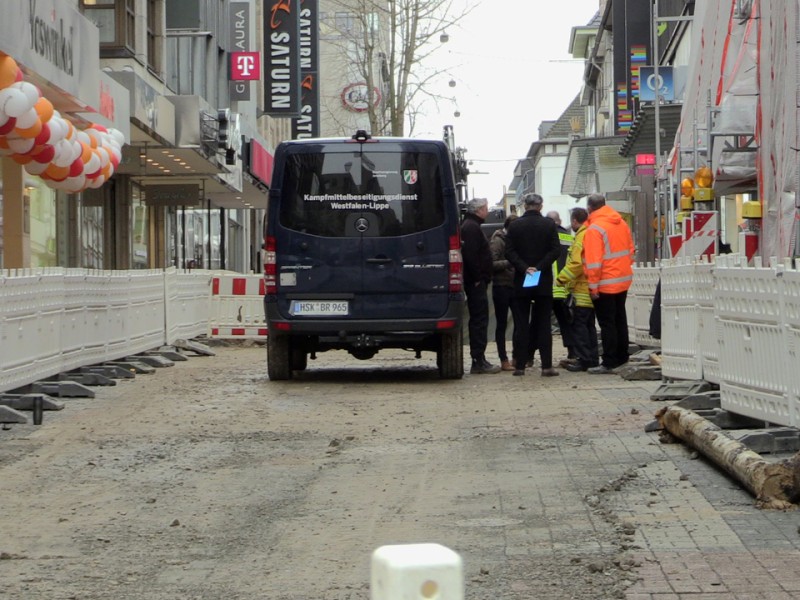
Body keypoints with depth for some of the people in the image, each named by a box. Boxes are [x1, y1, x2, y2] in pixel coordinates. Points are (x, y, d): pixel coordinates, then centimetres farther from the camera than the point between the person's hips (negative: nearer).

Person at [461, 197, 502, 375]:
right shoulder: (472, 227, -14)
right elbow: (471, 255, -23)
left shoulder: (470, 226, 20)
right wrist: (477, 278, -20)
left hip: (475, 282, 11)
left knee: (478, 320, 13)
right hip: (476, 282, -11)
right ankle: (479, 361, -11)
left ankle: (478, 360, 16)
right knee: (479, 319, -10)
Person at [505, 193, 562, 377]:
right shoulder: (549, 225, -2)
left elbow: (509, 252, -6)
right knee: (543, 324, 2)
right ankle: (546, 366, -2)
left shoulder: (515, 226, 0)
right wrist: (540, 267, -10)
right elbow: (556, 250, -9)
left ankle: (520, 365, 2)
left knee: (521, 325, 4)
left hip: (521, 282, 0)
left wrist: (524, 268, -9)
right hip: (543, 282, 0)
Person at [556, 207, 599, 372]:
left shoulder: (581, 237, -15)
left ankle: (583, 359, -8)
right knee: (588, 324, 15)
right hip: (590, 289, 10)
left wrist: (561, 278, -15)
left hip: (582, 290, -10)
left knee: (579, 324, -6)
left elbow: (577, 264, -23)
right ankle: (592, 358, 19)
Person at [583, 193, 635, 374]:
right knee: (620, 319, 17)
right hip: (623, 280, 8)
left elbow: (593, 260, -20)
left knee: (607, 323, -3)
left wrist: (593, 286, -17)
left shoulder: (594, 229, -17)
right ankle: (622, 358, 25)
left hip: (606, 283, -8)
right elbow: (631, 251, 14)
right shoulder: (622, 223, 7)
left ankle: (608, 362, -3)